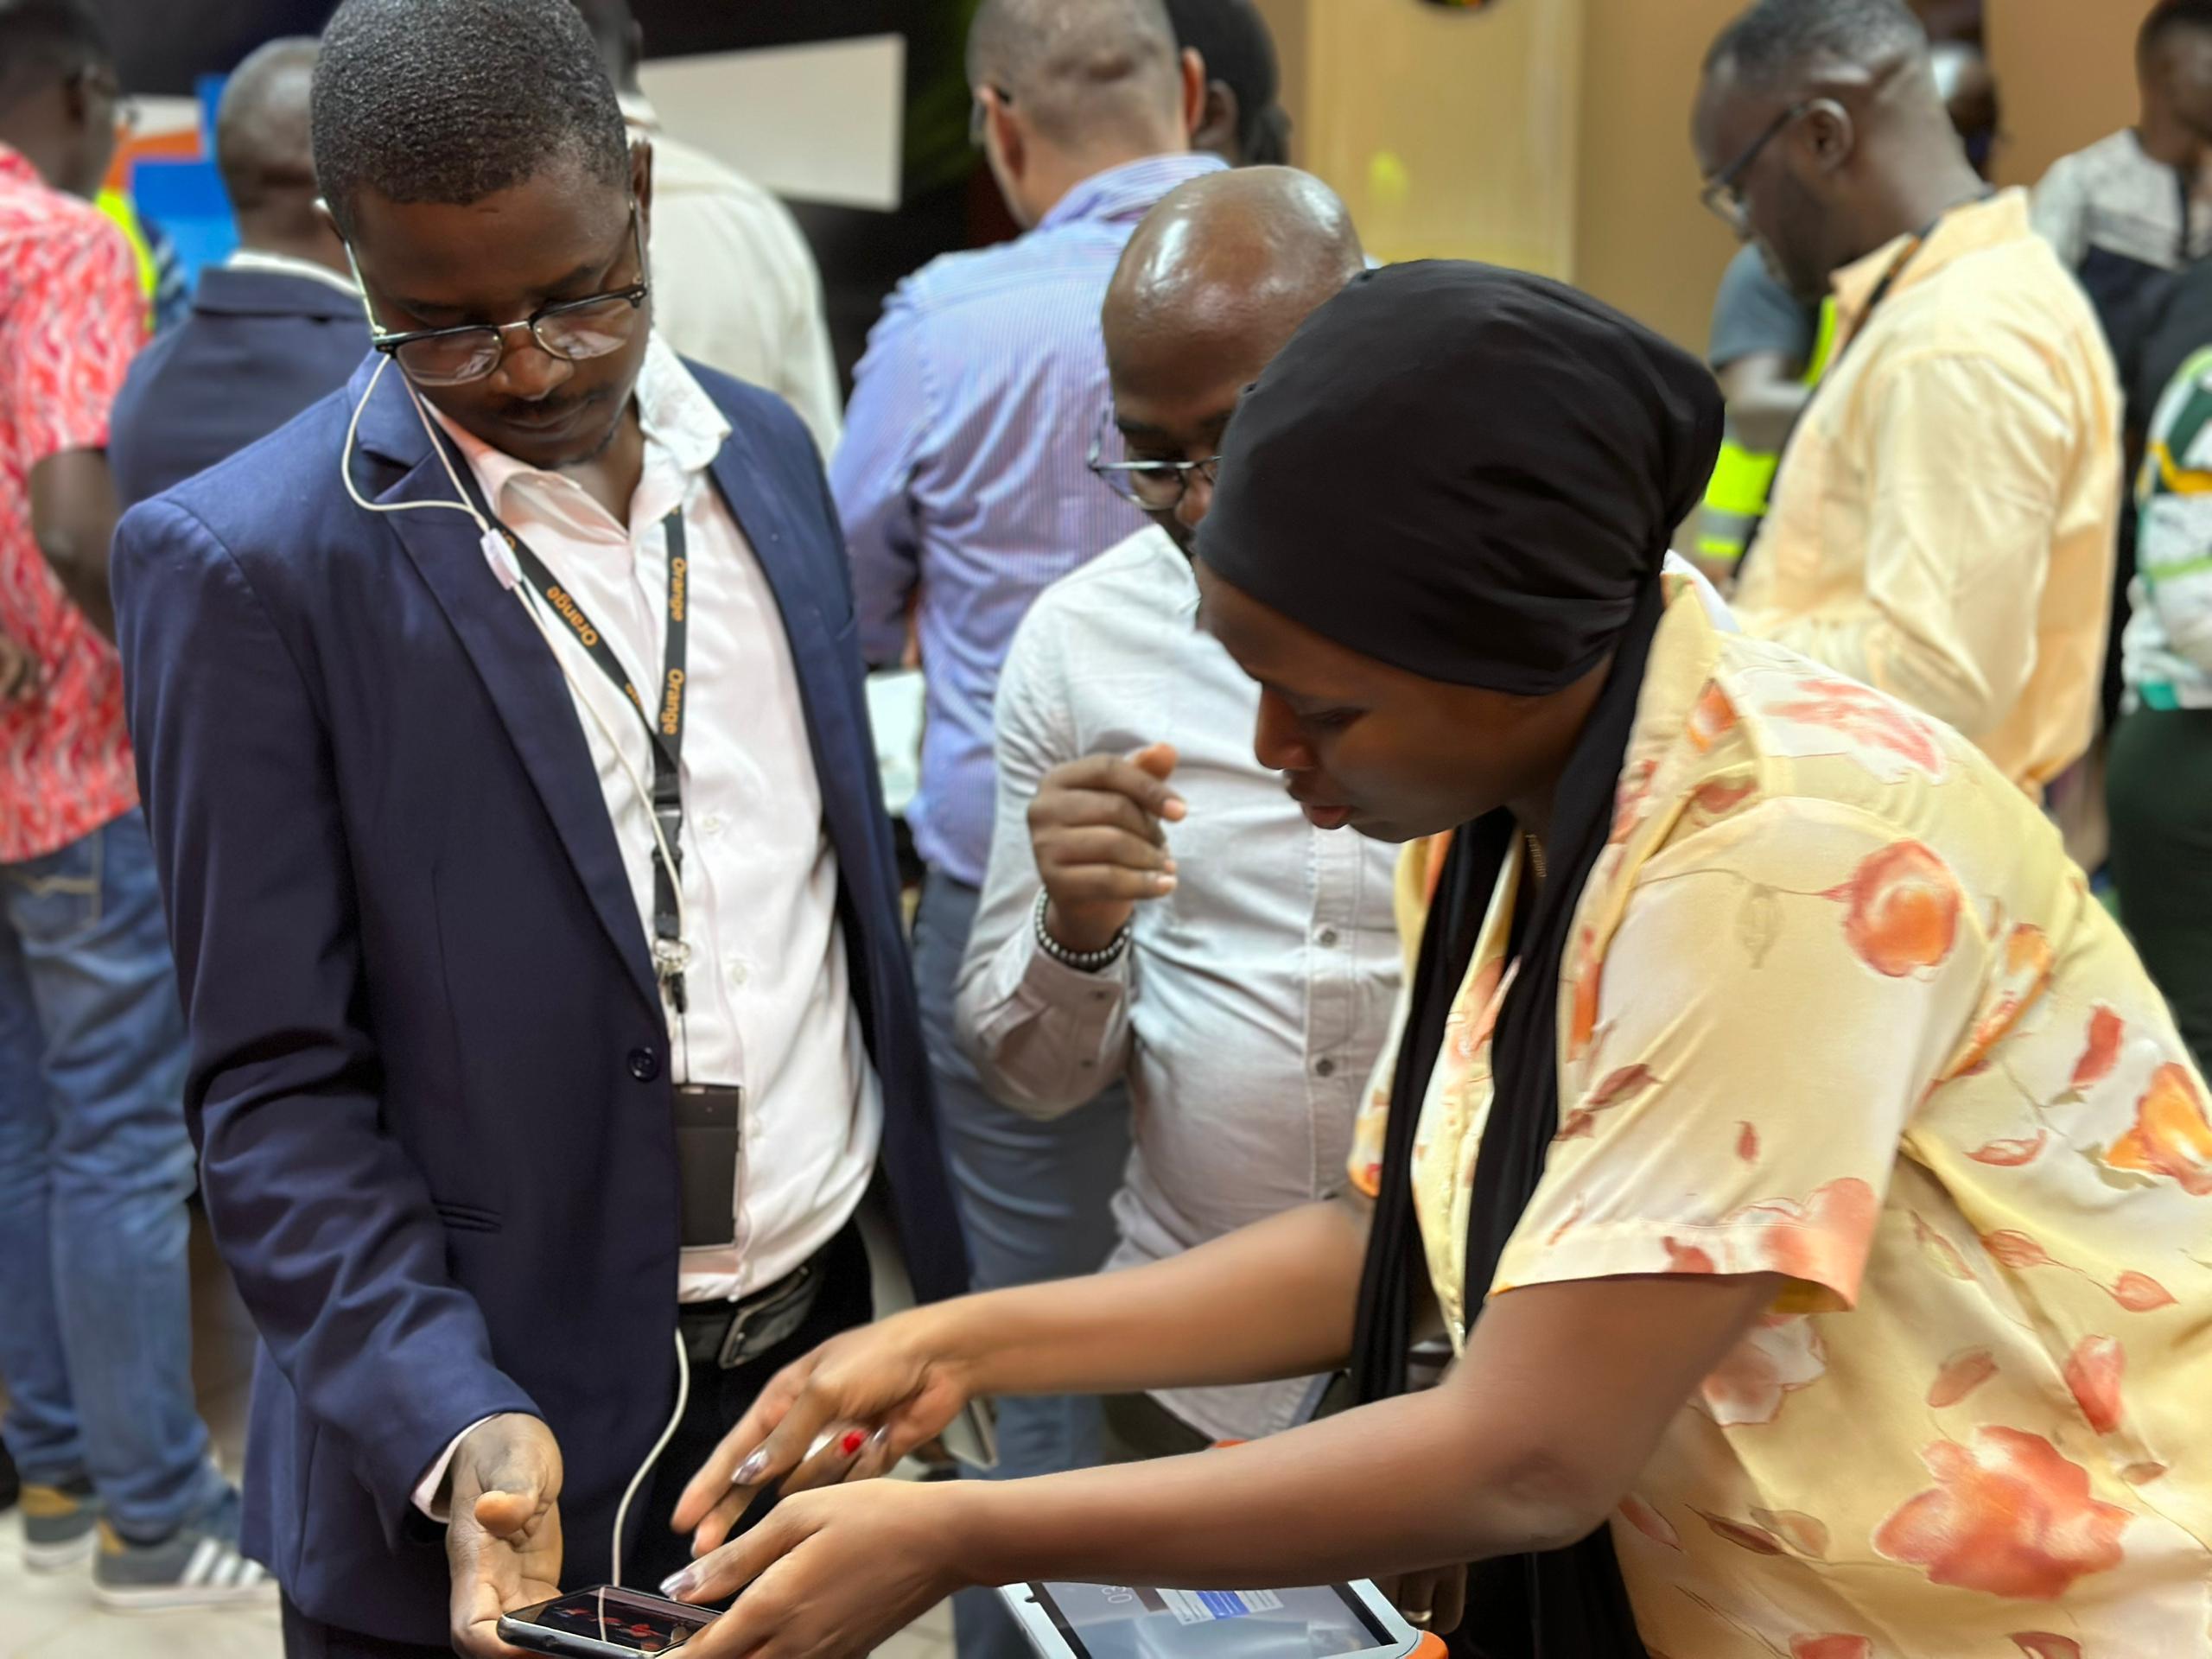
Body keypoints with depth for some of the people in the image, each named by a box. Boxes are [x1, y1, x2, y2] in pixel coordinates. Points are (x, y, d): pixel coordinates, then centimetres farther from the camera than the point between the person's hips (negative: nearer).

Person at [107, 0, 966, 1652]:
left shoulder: (762, 449, 3)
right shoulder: (249, 563, -14)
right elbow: (278, 1086, -13)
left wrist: (945, 1268, 9)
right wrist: (453, 1429, -25)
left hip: (823, 1327, 5)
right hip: (500, 1421, -5)